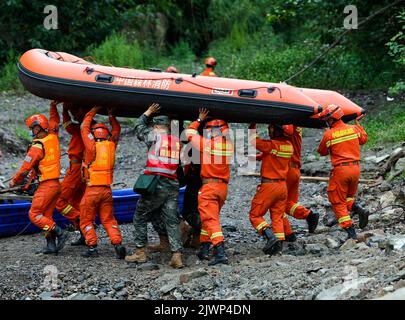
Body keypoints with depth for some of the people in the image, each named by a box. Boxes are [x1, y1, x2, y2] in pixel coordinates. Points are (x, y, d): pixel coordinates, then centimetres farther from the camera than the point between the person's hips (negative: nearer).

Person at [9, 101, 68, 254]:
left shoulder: (37, 147, -16)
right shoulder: (53, 138, 5)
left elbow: (26, 168, -11)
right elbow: (54, 122, 27)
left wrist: (15, 180, 4)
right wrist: (53, 106, 35)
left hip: (46, 185, -8)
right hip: (56, 184, 8)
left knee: (34, 215, -4)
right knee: (46, 216, 12)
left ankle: (60, 233, -13)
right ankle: (51, 245, 7)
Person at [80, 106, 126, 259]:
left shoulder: (91, 145, -7)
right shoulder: (111, 145, 3)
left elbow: (85, 126, 4)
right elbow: (116, 129, 22)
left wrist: (94, 110, 12)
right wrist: (111, 115, 24)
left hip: (92, 189, -4)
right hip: (107, 189, 4)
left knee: (86, 221, 8)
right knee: (108, 220, 10)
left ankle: (92, 246, -1)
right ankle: (118, 244, -7)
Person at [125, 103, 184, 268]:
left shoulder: (155, 136, 1)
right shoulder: (177, 141, 12)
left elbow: (139, 128, 17)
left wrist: (148, 113, 29)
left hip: (156, 184, -5)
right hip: (172, 186, 5)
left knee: (140, 217, 8)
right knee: (171, 220, 5)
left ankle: (140, 252, 7)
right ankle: (176, 255, -3)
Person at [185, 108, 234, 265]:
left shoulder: (207, 144, -11)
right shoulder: (229, 145, 3)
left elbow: (190, 133, 3)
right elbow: (226, 133, 27)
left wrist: (199, 119, 15)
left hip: (209, 186, -6)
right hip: (223, 187, 6)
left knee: (211, 220, -10)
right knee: (209, 218, 20)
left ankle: (220, 253, -23)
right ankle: (204, 249, 24)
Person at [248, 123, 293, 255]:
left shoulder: (271, 145, -17)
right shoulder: (289, 145, 6)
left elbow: (252, 141, -12)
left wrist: (252, 127, 1)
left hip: (269, 185, -7)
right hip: (283, 186, 7)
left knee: (255, 215, 2)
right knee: (277, 217, 13)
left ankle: (270, 237, -16)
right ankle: (279, 244, 6)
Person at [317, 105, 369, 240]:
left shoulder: (328, 135, -10)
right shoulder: (354, 129, 3)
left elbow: (322, 152, 7)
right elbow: (364, 139, 23)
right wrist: (358, 125, 35)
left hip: (341, 169, -5)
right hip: (356, 168, 5)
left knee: (338, 202, 5)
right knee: (348, 197, 24)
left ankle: (351, 232, -5)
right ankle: (359, 209, -7)